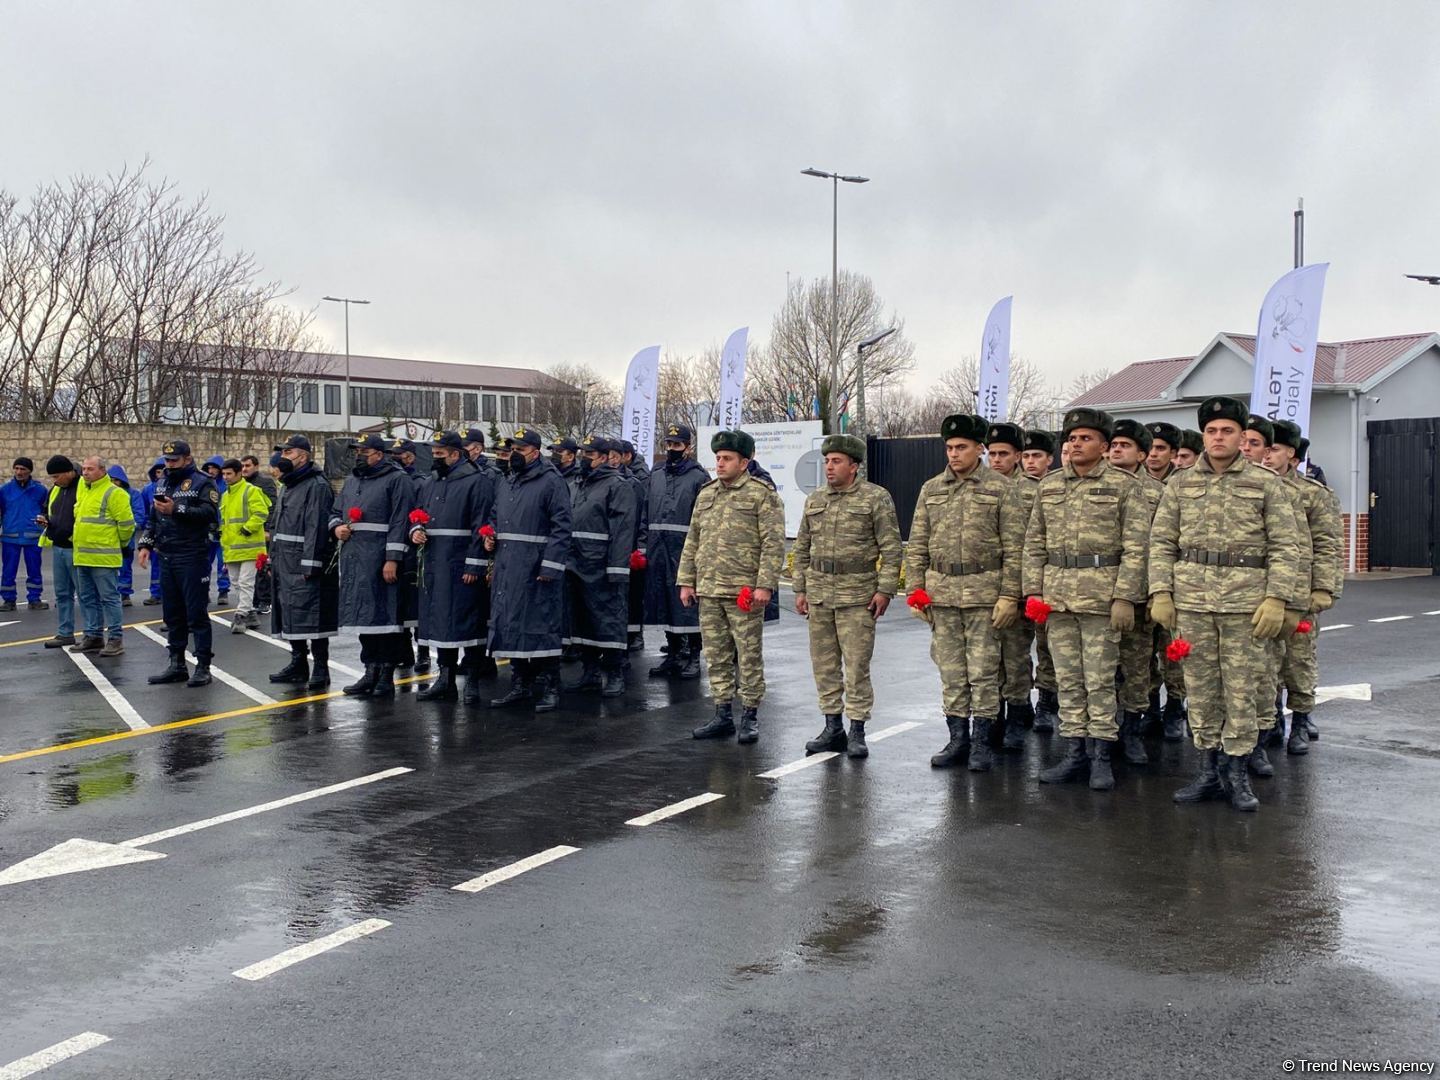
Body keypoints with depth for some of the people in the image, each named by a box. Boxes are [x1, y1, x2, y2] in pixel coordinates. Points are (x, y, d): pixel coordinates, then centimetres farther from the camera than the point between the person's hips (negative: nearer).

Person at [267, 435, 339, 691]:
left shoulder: (317, 486, -11)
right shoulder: (287, 486, 20)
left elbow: (317, 528, -18)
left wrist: (310, 564, -23)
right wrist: (273, 559, 19)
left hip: (306, 564, -10)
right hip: (285, 564, 10)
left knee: (310, 615, -9)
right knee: (288, 613, 12)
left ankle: (320, 668, -4)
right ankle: (298, 663, 21)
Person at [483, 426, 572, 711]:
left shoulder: (551, 482, -7)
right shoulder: (507, 485, 17)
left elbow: (561, 528, -13)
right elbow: (497, 519, 31)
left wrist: (550, 566, -19)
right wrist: (490, 537, 8)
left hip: (537, 570, -8)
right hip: (507, 569, 8)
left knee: (542, 626, -4)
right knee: (511, 625, 10)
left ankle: (549, 689, 3)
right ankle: (521, 685, 21)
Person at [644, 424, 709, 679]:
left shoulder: (699, 478, -2)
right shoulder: (656, 476, 16)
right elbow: (646, 515, 17)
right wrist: (643, 547, 9)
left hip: (686, 551, -6)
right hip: (658, 551, 6)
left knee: (688, 603, -3)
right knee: (664, 603, 10)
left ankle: (693, 657, 5)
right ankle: (673, 653, 21)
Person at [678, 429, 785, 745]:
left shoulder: (762, 496, -4)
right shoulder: (706, 494, 15)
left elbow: (773, 544, -10)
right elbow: (692, 541, 18)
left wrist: (764, 585, -18)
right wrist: (686, 580, 12)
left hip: (744, 592, -6)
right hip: (708, 591, 6)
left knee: (749, 655, 1)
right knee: (716, 656, 10)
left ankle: (750, 716, 11)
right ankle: (723, 715, 19)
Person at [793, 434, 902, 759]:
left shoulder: (876, 497, -3)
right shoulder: (814, 499, 13)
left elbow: (891, 548, -5)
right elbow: (802, 548, 17)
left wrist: (885, 589, -11)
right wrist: (800, 589, 11)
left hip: (857, 594, -5)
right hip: (818, 592, 5)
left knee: (856, 664, -4)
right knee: (824, 664, 8)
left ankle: (856, 732, 3)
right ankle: (833, 728, 17)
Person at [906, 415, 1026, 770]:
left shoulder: (1001, 489, -1)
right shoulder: (931, 489, 10)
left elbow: (1014, 548, -4)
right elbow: (917, 546, 12)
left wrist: (1009, 595, -10)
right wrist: (915, 590, 5)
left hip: (984, 591, -3)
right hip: (941, 591, 4)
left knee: (983, 669, 1)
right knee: (950, 670, 8)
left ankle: (981, 741, 10)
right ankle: (958, 738, 17)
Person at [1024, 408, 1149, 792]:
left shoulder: (1123, 487, -2)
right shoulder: (1048, 486, 12)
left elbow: (1135, 547, -7)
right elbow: (1034, 543, 13)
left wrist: (1124, 597, -14)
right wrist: (1033, 590, 5)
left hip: (1101, 595, -5)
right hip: (1057, 595, 5)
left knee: (1099, 679, -1)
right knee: (1068, 679, 8)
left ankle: (1101, 757, 7)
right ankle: (1076, 753, 16)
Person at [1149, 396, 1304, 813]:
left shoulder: (1266, 484, 3)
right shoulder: (1180, 484, 9)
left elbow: (1284, 547, 0)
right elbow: (1161, 543, 9)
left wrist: (1276, 599, -9)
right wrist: (1160, 593, -1)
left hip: (1245, 600, -2)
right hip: (1192, 600, 2)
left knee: (1241, 689, 1)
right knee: (1200, 689, 7)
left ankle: (1237, 774, 12)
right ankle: (1209, 771, 18)